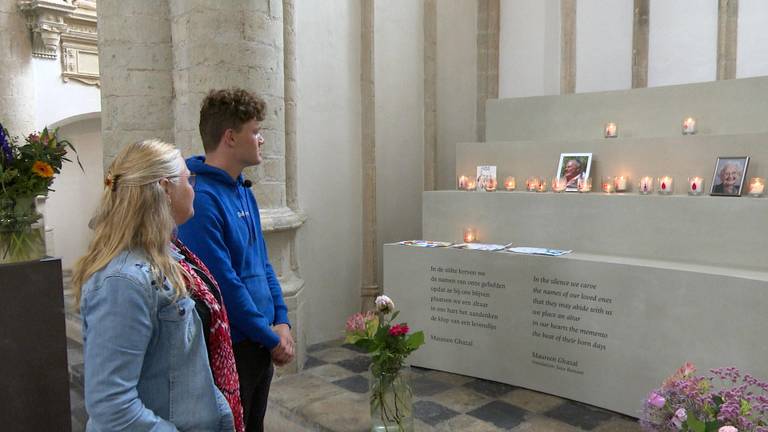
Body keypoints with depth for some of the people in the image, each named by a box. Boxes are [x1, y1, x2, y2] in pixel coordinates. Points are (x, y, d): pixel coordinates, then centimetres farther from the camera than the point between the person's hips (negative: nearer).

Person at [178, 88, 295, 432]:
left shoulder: (244, 191, 8)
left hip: (262, 346, 9)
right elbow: (223, 285, -24)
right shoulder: (201, 198, -22)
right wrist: (271, 338, -13)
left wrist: (281, 323, 2)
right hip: (228, 350, -8)